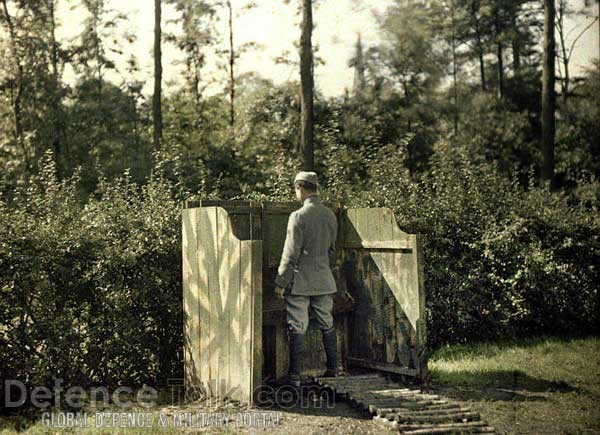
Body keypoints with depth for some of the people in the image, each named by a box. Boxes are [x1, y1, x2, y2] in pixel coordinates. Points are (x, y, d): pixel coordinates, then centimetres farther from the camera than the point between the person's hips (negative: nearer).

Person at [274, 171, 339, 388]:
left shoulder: (298, 216, -15)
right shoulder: (330, 215, 5)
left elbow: (291, 253, -15)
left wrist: (281, 282, -8)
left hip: (300, 281, -6)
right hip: (324, 280, 6)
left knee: (297, 328, -1)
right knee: (327, 324, 15)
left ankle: (295, 376, 1)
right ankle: (332, 369, 22)